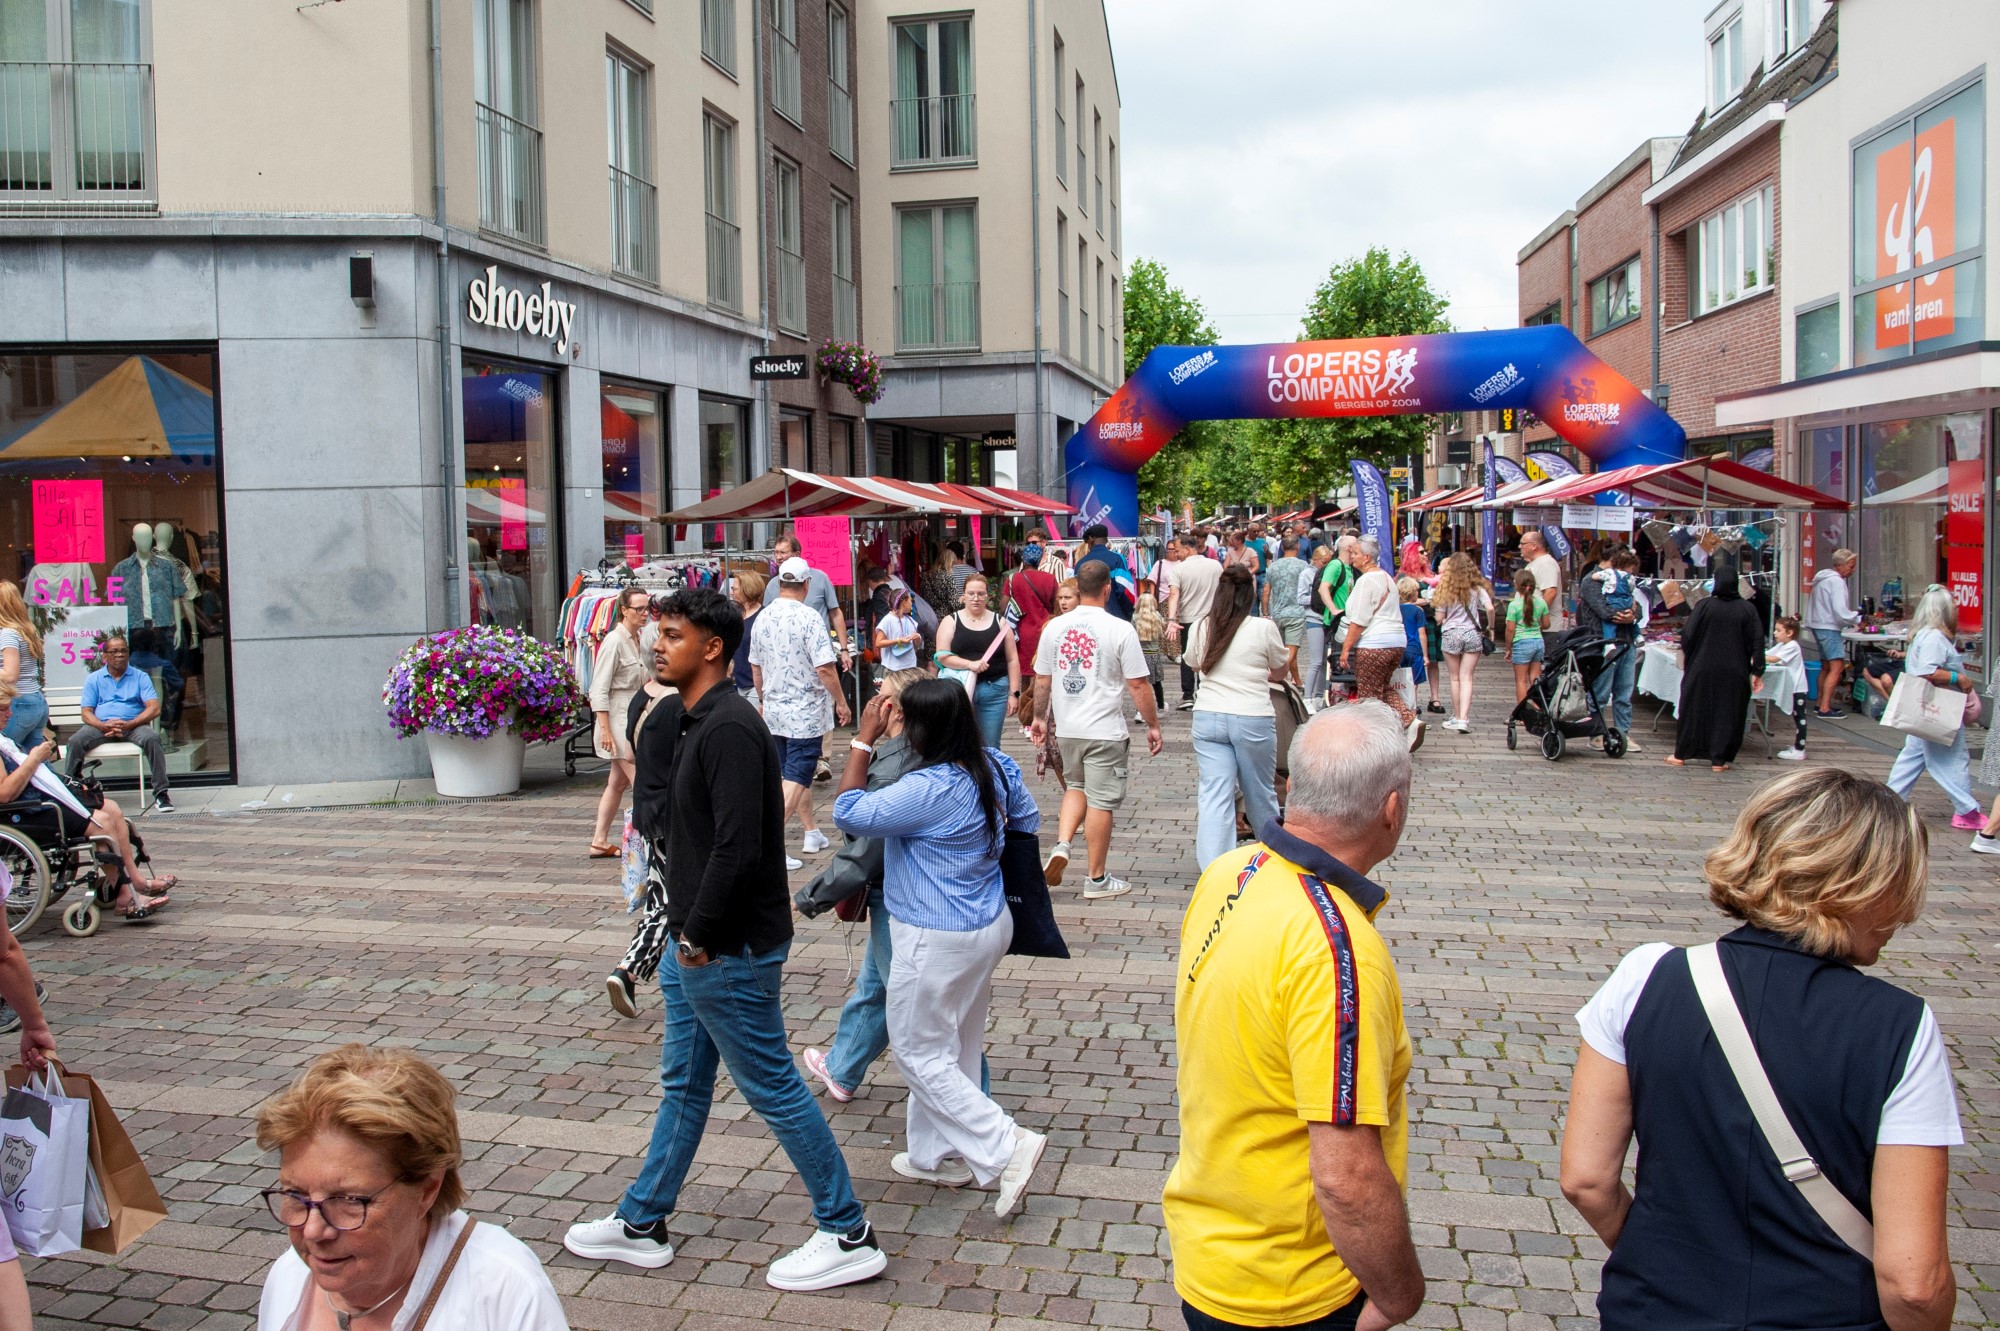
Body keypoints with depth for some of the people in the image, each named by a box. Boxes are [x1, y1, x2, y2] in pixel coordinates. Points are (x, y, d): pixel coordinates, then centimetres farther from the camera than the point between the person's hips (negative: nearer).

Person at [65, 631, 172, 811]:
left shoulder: (140, 677, 12)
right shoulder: (93, 679, 16)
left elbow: (154, 708, -1)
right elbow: (87, 712, 7)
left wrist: (129, 724, -17)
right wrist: (104, 726, -16)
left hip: (133, 725, -1)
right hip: (101, 726, 1)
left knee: (152, 738, -33)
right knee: (75, 741, -28)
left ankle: (161, 793, -30)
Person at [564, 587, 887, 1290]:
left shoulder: (729, 728, -22)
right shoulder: (683, 718, 11)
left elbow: (737, 846, -28)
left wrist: (701, 935, -18)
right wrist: (685, 932, 14)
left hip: (729, 951, -10)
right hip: (694, 943, 10)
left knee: (774, 1088, 0)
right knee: (682, 1085, 20)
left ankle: (848, 1236, 12)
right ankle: (641, 1224, 35)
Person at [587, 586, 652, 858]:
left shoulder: (640, 640, 9)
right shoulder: (614, 641, -15)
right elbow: (599, 690, -17)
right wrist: (605, 730, -20)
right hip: (618, 721, -9)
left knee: (618, 783, 13)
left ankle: (599, 842, 21)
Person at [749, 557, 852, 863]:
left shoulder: (763, 617, 3)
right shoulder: (809, 618, -17)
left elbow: (755, 666, 13)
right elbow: (824, 668, -19)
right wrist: (841, 702, -8)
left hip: (774, 711, 7)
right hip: (805, 712, -7)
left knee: (799, 772, 20)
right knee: (796, 779, -5)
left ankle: (812, 832, 31)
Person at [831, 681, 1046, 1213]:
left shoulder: (929, 789, -28)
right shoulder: (995, 766, -3)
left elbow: (849, 813, -23)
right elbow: (1027, 821, 12)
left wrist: (864, 740, -17)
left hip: (937, 941, -9)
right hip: (990, 925, 9)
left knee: (919, 1052, 7)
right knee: (954, 1048, 20)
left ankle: (1008, 1147, 2)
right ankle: (940, 1154, 34)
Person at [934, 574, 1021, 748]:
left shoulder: (999, 622, 7)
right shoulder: (951, 622, 4)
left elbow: (1012, 660, 6)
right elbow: (942, 656, -6)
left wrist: (1014, 693, -1)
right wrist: (970, 664, -20)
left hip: (994, 690, 1)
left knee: (990, 747, 4)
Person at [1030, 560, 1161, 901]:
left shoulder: (1055, 626, 1)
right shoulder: (1120, 630, -12)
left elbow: (1041, 678, 9)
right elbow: (1138, 684, -10)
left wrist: (1040, 716, 23)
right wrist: (1153, 725, 1)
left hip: (1066, 729, 5)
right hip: (1105, 732, -4)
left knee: (1077, 786, 25)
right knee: (1101, 801, 4)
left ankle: (1061, 845, 4)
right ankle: (1097, 880, 12)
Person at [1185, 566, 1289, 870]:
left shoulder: (1200, 628, 2)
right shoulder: (1264, 628, -6)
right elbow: (1280, 673, 9)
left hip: (1207, 717, 2)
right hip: (1252, 719, -2)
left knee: (1213, 794, 0)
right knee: (1259, 791, 15)